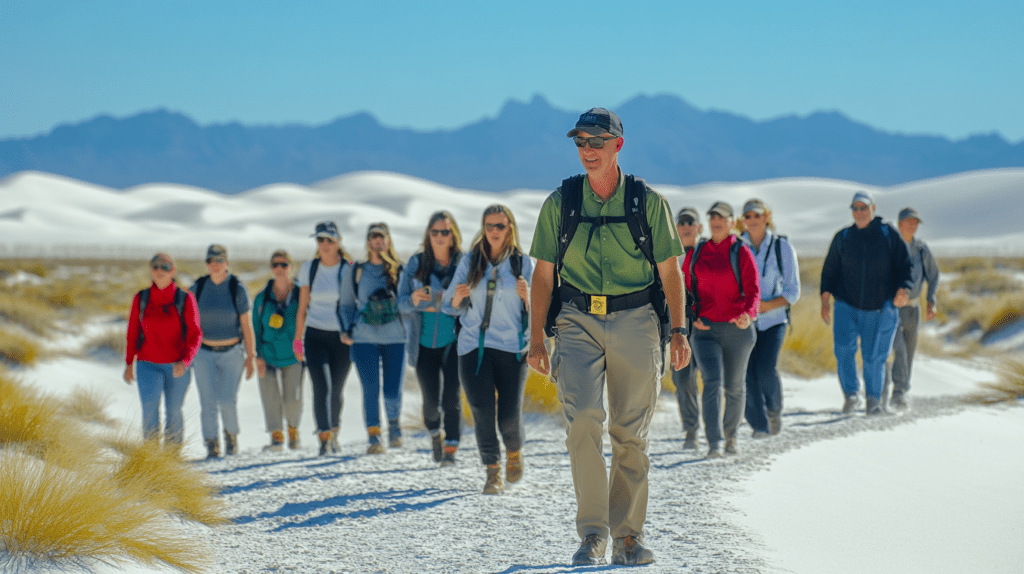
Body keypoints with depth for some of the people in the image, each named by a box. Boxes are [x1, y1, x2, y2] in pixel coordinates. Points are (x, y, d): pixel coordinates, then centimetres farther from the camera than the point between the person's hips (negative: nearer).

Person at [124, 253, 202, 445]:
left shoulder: (185, 299, -7)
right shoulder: (141, 299, -1)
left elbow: (195, 335, -7)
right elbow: (133, 332, 9)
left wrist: (184, 362, -21)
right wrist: (129, 363, 10)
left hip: (177, 367, 0)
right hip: (148, 365, 0)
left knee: (173, 413, 10)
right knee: (149, 407, -20)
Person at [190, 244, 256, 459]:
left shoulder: (237, 289, -8)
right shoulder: (198, 288, -2)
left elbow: (247, 324, -6)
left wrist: (251, 356, -7)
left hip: (231, 353, -2)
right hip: (204, 353, 2)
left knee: (228, 401, -9)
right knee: (208, 402, -6)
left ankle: (231, 433, 21)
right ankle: (212, 446, 5)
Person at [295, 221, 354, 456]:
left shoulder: (349, 269, -2)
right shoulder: (309, 269, 3)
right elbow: (302, 307, 8)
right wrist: (298, 339, 9)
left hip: (342, 337, 0)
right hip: (315, 336, 0)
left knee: (336, 390, 6)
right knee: (322, 387, -15)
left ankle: (333, 432, 29)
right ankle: (324, 439, -17)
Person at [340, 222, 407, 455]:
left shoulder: (399, 271, 8)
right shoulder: (355, 272, 10)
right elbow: (346, 304, 16)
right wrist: (347, 330, 1)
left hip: (395, 338, 0)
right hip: (364, 339, 0)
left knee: (392, 391, -3)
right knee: (371, 389, -8)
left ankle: (394, 423, 27)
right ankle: (373, 437, 2)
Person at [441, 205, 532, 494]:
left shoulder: (523, 263, 3)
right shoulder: (470, 262, 7)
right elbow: (449, 305, 10)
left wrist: (527, 297, -19)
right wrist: (457, 298, -12)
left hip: (511, 347, -1)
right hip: (474, 347, 1)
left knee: (509, 416, -4)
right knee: (482, 412, -6)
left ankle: (514, 452, 28)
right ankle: (492, 471, 6)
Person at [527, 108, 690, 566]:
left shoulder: (648, 201, 1)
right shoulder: (559, 203, 4)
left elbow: (669, 272, 6)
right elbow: (543, 275, 7)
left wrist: (678, 330, -1)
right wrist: (537, 339, 2)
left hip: (636, 322, 0)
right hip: (578, 322, 0)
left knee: (631, 434, 4)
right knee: (583, 419, -17)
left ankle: (628, 536, 14)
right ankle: (592, 534, -11)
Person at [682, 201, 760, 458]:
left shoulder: (741, 253, -1)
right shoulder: (696, 254, 8)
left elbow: (752, 289, -11)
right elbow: (684, 288, 15)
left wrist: (748, 314, -30)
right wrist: (691, 316, -1)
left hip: (737, 329, -1)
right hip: (705, 329, 1)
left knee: (734, 387, 11)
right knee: (712, 381, -17)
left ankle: (730, 435, 34)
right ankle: (714, 443, -22)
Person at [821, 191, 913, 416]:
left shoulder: (889, 234, 2)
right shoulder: (842, 237, 7)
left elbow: (904, 265, 2)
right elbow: (830, 270, 10)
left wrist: (903, 288, -17)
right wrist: (825, 298, -2)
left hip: (880, 309, -1)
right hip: (847, 306, 1)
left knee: (874, 356, -1)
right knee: (843, 350, -17)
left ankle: (873, 400, 17)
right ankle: (851, 395, -3)